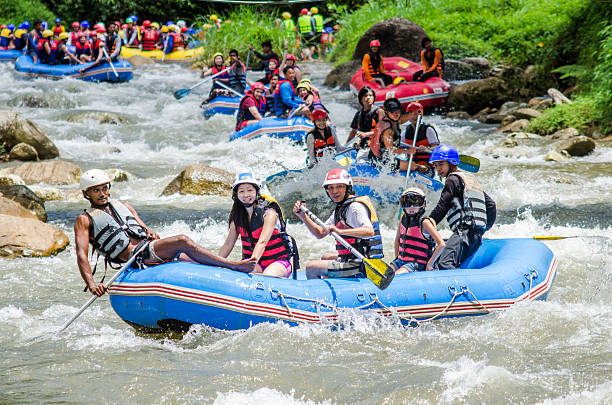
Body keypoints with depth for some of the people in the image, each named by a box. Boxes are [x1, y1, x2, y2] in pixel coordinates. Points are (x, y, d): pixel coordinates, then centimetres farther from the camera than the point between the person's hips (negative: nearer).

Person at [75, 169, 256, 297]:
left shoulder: (123, 206, 26)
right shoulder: (85, 220, 8)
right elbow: (81, 255, -5)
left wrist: (151, 234, -3)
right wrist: (92, 285, -20)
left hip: (147, 246, 7)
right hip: (136, 256, -7)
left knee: (201, 265, -12)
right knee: (183, 241, -27)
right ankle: (233, 265, -29)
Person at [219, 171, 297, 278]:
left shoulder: (269, 213, -14)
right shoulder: (238, 215, 3)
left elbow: (262, 242, -29)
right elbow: (228, 244, 5)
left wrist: (254, 259, -47)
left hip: (277, 261, -4)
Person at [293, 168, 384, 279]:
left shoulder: (355, 207, -17)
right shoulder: (340, 208, 14)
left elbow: (370, 231, -34)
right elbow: (320, 233, 16)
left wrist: (340, 231, -42)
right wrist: (302, 216, 3)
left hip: (359, 269, -10)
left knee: (311, 267, -5)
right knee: (326, 257, 35)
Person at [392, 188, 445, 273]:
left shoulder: (424, 222, -10)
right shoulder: (403, 218, 9)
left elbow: (441, 244, -15)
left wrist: (429, 264, -13)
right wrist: (397, 257, 15)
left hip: (417, 264, -6)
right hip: (401, 260, 6)